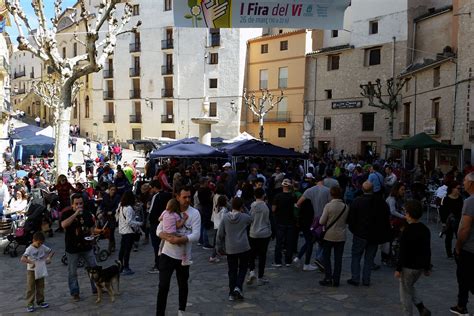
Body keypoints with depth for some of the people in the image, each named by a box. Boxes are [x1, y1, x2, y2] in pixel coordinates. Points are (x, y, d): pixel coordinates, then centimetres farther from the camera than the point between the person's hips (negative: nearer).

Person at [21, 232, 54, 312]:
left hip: (40, 271, 5)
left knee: (40, 287, 13)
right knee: (30, 288, 1)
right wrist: (31, 262, -40)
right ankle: (30, 304, 9)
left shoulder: (43, 247, -3)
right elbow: (22, 259, -30)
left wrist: (49, 258, -8)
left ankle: (40, 301, 26)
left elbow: (51, 251, 9)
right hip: (31, 271, -5)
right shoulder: (29, 249, -19)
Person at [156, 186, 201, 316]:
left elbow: (196, 235, -18)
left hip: (183, 256, 0)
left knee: (183, 285, 19)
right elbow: (159, 230, -5)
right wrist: (167, 237, -26)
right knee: (163, 286, -3)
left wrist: (179, 240, -30)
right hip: (167, 254, 0)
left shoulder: (194, 213, -10)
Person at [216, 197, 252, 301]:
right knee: (243, 267, 16)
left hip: (230, 249, 2)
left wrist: (220, 247, 10)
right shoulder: (245, 217, -7)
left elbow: (220, 234, 0)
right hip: (244, 247, -2)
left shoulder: (225, 217, -4)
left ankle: (232, 293, 15)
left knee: (232, 270, 11)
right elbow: (251, 220, 17)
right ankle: (238, 287, -1)